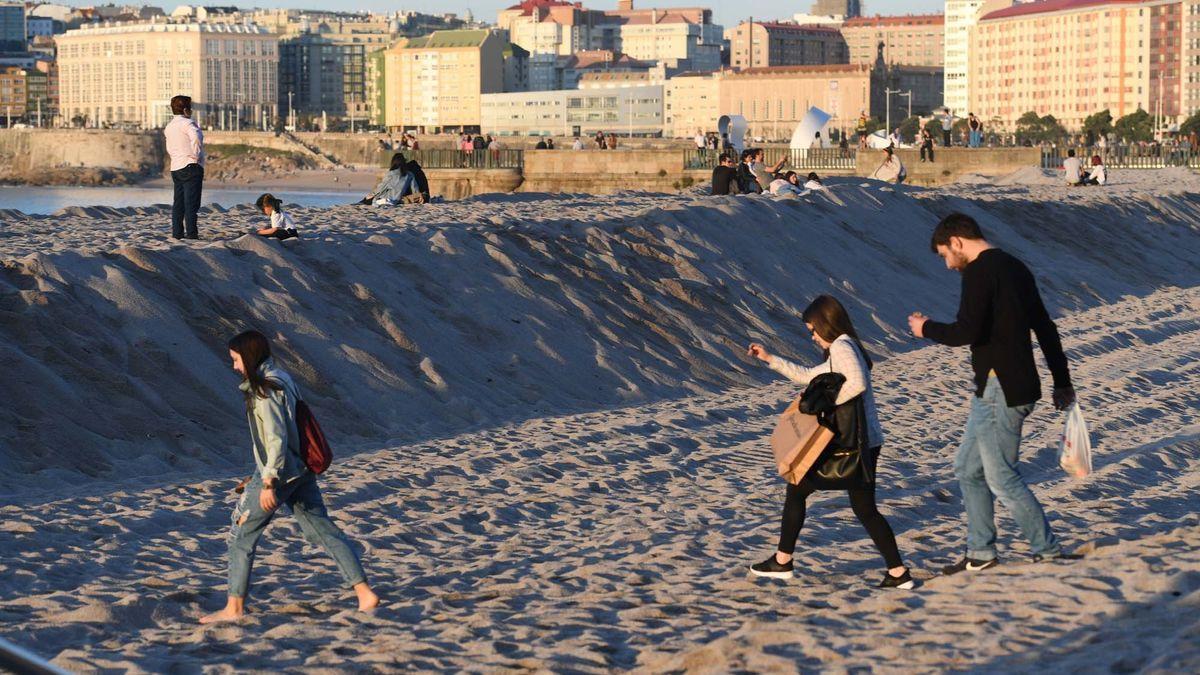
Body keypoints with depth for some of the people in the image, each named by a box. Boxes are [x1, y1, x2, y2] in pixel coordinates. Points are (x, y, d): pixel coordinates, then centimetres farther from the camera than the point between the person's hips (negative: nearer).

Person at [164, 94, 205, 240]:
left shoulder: (169, 126, 16)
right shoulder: (187, 123, -10)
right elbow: (196, 137, -29)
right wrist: (196, 155, -18)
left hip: (175, 167, 8)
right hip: (190, 166, -8)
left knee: (178, 202, 10)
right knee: (191, 202, -8)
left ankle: (177, 232, 9)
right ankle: (192, 233, -11)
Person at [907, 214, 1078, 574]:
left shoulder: (980, 272, -14)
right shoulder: (1015, 268, 16)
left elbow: (967, 332, -24)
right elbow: (1045, 328, 21)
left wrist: (927, 329, -5)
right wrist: (1062, 381, 26)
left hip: (1000, 391, -10)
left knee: (1003, 478, -4)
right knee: (968, 468, 17)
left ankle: (1048, 552, 3)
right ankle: (980, 552, 21)